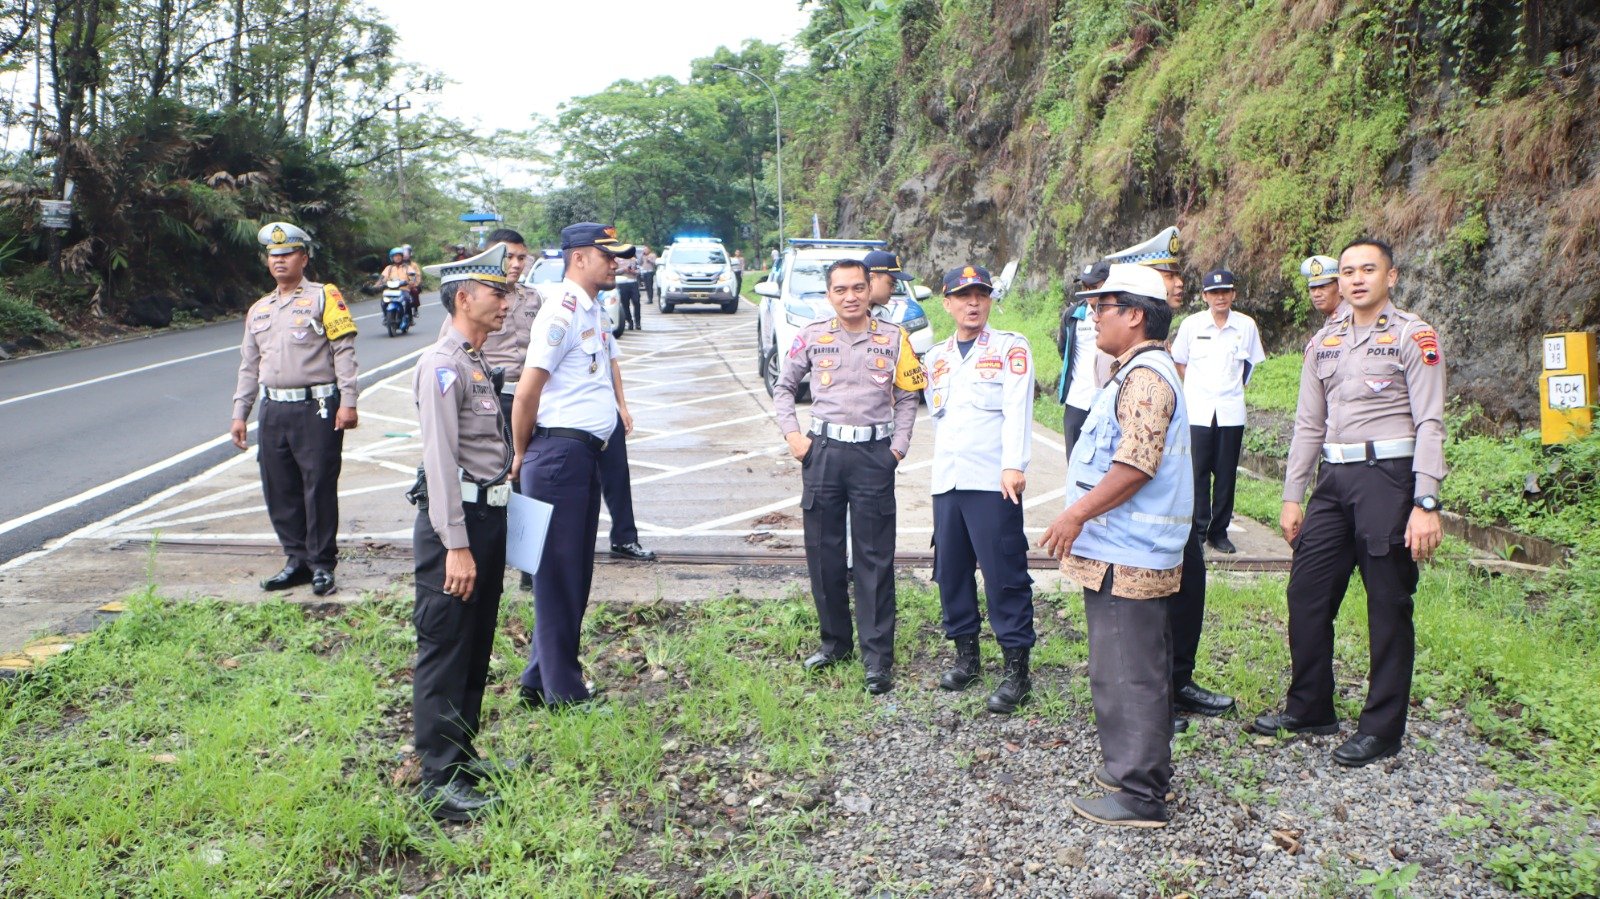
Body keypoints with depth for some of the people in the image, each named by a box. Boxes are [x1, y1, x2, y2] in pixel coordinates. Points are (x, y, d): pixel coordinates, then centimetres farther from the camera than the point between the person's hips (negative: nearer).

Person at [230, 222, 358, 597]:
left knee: (319, 488, -3)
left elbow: (344, 351, -7)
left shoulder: (324, 297, 0)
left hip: (317, 409, -6)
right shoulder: (258, 310, 19)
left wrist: (347, 401, -15)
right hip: (274, 410, 6)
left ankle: (322, 565, 6)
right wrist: (239, 413, 16)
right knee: (279, 491, 8)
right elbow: (249, 366, 22)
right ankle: (297, 559, 20)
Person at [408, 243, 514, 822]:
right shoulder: (443, 366, -15)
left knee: (476, 646, 17)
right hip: (456, 518, -10)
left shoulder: (478, 362, 16)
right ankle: (439, 781, 4)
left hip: (489, 513, 10)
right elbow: (441, 460, -20)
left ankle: (461, 753, 30)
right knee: (444, 650, -3)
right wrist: (455, 545, -23)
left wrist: (491, 533, 18)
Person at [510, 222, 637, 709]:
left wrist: (619, 402, 25)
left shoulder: (595, 310, 15)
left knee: (576, 573, 14)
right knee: (559, 573, -3)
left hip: (587, 453, 10)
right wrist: (521, 454, -9)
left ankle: (539, 681, 24)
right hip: (559, 453, -10)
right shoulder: (562, 309, -14)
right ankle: (562, 694, 6)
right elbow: (527, 391, -18)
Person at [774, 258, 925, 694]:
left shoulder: (893, 338, 3)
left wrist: (898, 446, -1)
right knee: (823, 551, 8)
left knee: (875, 558, -1)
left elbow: (908, 396, 8)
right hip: (823, 451, 2)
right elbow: (783, 388, 14)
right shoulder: (812, 336, 5)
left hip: (874, 455, -2)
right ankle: (834, 639, 24)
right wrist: (792, 434, 2)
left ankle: (878, 657, 4)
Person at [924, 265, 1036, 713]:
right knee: (951, 571, 10)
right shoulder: (936, 357, 16)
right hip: (946, 480, 6)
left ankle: (1016, 669, 4)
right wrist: (946, 463, 17)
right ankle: (966, 654, 26)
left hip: (993, 482, -5)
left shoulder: (1011, 347, -1)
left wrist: (1014, 465, -23)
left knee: (1005, 575, -4)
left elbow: (1017, 409, -12)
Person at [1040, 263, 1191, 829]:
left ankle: (1139, 795, 1)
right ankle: (1141, 767, 29)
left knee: (1127, 673, -6)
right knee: (1136, 668, 18)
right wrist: (1082, 517, 23)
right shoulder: (1135, 372, 18)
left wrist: (1077, 513, -20)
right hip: (1122, 549, 11)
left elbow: (1138, 463, -25)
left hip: (1126, 555, -11)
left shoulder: (1145, 376, -16)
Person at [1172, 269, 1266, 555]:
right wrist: (1198, 386, 5)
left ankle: (1219, 531, 14)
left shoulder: (1247, 325, 2)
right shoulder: (1191, 325, 0)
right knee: (1198, 472, -2)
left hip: (1231, 410, 1)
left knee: (1226, 474, 4)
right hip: (1198, 410, -1)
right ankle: (1198, 529, 7)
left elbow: (1250, 364, 15)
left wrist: (1234, 386, 8)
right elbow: (1179, 362, 10)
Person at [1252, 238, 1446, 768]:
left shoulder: (1413, 337, -3)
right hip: (1333, 479, 6)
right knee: (1306, 594, 7)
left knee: (1389, 606, 2)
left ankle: (1381, 729, 13)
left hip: (1388, 476, -6)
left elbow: (1430, 424, -8)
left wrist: (1425, 504, -16)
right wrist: (1292, 496, 12)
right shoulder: (1324, 342, 14)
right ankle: (1309, 708, 23)